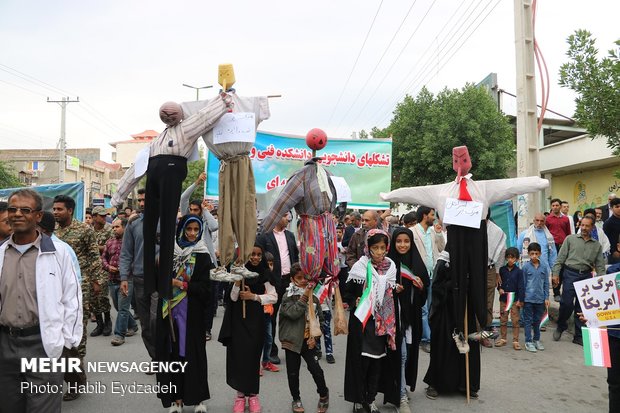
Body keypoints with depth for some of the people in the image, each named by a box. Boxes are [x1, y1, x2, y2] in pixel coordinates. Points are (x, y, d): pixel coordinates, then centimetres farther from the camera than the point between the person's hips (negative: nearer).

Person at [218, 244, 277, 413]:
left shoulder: (264, 274, 2)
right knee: (238, 355, -1)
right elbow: (233, 297, -5)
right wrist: (237, 281, -20)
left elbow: (274, 297, -1)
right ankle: (240, 394, 13)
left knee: (253, 356, 1)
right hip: (238, 319, 0)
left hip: (255, 320, 0)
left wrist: (253, 296, -11)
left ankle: (253, 394, 15)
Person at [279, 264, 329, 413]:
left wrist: (315, 337, -2)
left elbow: (320, 319, 8)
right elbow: (293, 313, -24)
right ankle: (296, 399, 29)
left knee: (315, 368, -7)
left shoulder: (314, 298, 3)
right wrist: (304, 297, -21)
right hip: (292, 340, -1)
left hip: (308, 341, 1)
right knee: (293, 372, 9)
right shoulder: (288, 297, -7)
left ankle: (323, 394, 19)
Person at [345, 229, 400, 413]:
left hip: (382, 321, 4)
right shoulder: (360, 266, -8)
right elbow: (347, 291, -3)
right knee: (361, 361, 2)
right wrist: (355, 302, -18)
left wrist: (396, 290, 1)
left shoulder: (390, 266, 4)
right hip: (362, 320, -4)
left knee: (378, 361, 10)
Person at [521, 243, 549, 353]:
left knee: (537, 320, 15)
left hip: (540, 298, 2)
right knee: (528, 321, 3)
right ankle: (528, 341, 10)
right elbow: (523, 283, -1)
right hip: (528, 298, -2)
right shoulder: (526, 266, -5)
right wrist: (521, 298, -1)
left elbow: (546, 283, 6)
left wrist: (546, 298, 3)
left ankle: (537, 339, 28)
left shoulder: (544, 266, 1)